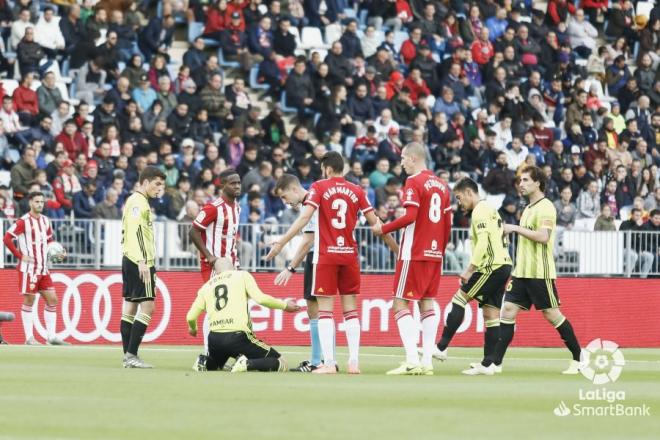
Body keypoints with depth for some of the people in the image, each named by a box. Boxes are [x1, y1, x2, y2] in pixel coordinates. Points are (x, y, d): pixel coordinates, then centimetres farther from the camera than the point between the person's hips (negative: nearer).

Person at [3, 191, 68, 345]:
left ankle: (51, 336, 7)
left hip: (43, 268, 7)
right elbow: (7, 238, -13)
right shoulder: (23, 222, -9)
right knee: (29, 300, -3)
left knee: (52, 299, 3)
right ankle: (29, 337, 2)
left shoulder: (45, 221, 11)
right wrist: (20, 256, -14)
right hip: (29, 268, -7)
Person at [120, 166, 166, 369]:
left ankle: (128, 356, 9)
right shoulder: (138, 202, -11)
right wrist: (142, 262, -28)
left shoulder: (135, 201, 19)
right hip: (139, 262, -11)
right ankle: (131, 355, -13)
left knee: (130, 307, 8)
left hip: (131, 261, 11)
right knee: (147, 306, -11)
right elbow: (135, 231, -22)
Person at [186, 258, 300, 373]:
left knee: (211, 367, 36)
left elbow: (191, 317, 16)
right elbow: (260, 298, -7)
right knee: (281, 364, 2)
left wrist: (192, 329, 39)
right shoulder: (242, 276, 8)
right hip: (238, 337, -5)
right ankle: (247, 364, -23)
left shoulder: (206, 286, 18)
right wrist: (284, 305, 7)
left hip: (214, 339, 5)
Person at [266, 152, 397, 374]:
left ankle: (329, 363, -8)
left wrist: (281, 243, -14)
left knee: (325, 310, -1)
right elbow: (374, 222, 7)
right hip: (349, 255, 3)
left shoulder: (319, 187, -3)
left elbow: (305, 217, -13)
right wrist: (394, 245, 21)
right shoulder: (356, 191, 6)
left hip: (326, 256, -3)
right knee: (350, 310, 8)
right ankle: (353, 362, 4)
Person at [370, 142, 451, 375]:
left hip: (414, 254, -7)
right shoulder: (441, 184, 13)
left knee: (401, 304, -4)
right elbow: (448, 223, 14)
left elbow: (410, 216, -20)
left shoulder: (414, 182, -10)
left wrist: (383, 229, -9)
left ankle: (412, 360, -14)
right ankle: (427, 362, 5)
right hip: (435, 255, 7)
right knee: (427, 304, 10)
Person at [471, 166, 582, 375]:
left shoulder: (545, 207, -10)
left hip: (540, 273, -8)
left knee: (552, 314, -3)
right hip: (522, 272, 8)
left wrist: (516, 228, -17)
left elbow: (543, 236, -23)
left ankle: (579, 359, 9)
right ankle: (491, 363, -4)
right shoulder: (528, 209, 17)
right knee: (508, 311, 0)